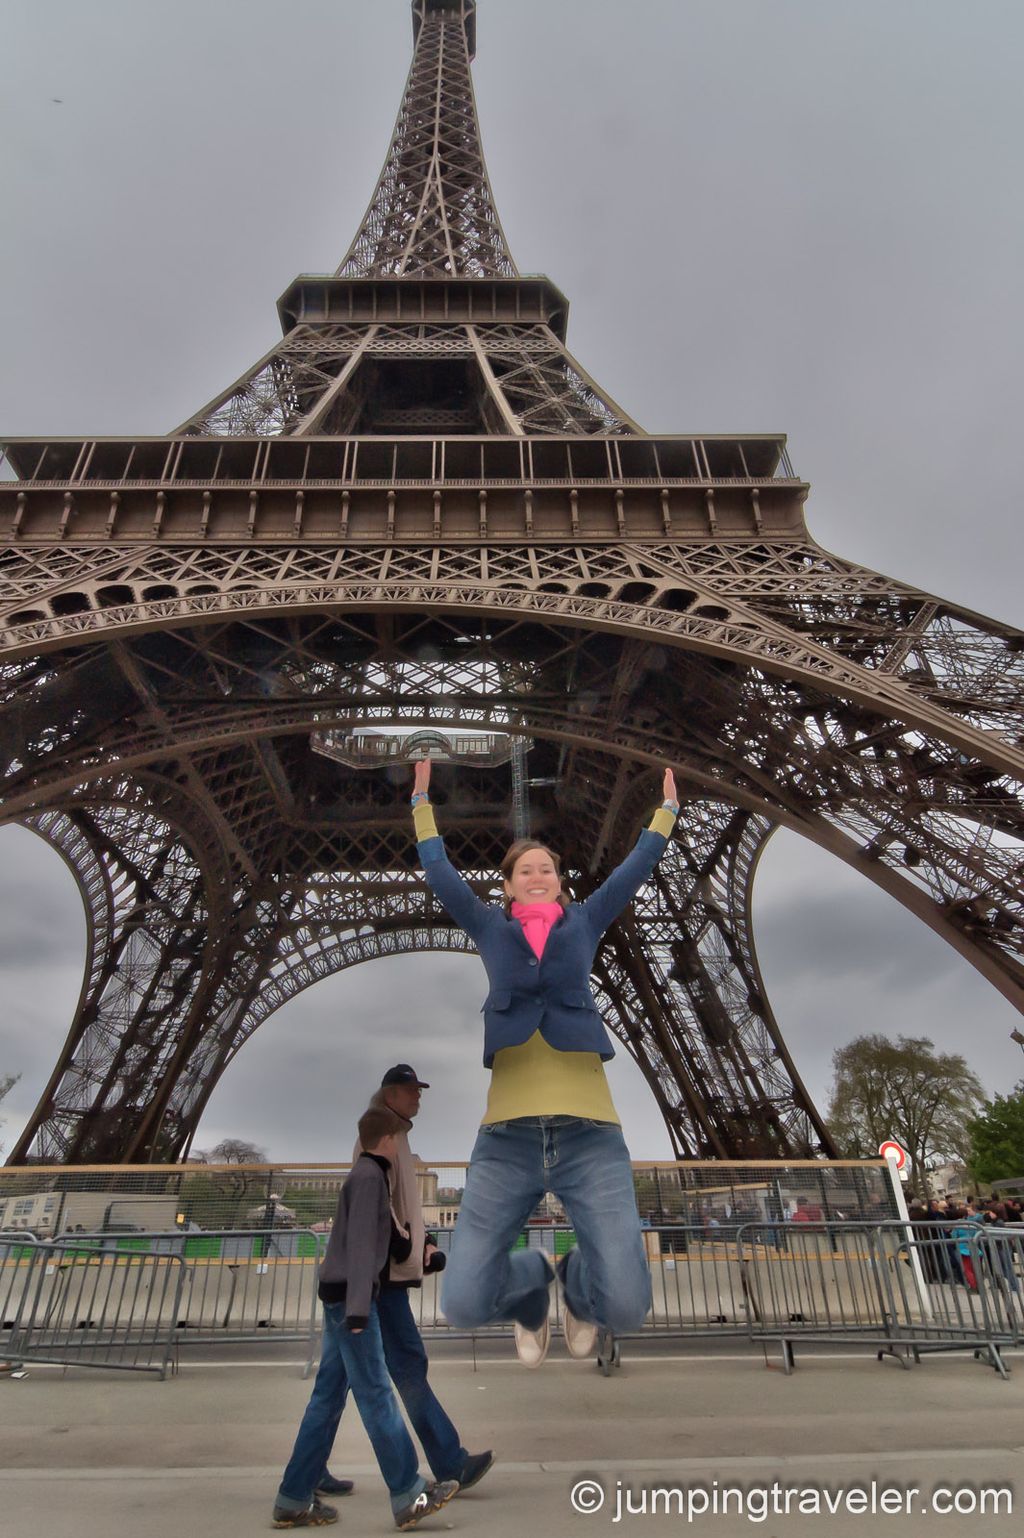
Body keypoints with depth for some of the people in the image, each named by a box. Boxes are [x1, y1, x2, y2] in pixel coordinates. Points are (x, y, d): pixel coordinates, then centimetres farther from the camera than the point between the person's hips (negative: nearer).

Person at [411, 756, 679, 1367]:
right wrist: (422, 794, 24)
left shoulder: (585, 921, 14)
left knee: (626, 1307, -10)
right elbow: (439, 870, 19)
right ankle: (533, 1280, 29)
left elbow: (639, 864, 19)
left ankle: (576, 1283, 28)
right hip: (507, 1135, 1)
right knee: (463, 1304, -7)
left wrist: (669, 801, 25)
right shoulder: (489, 926, 14)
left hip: (589, 1132, 0)